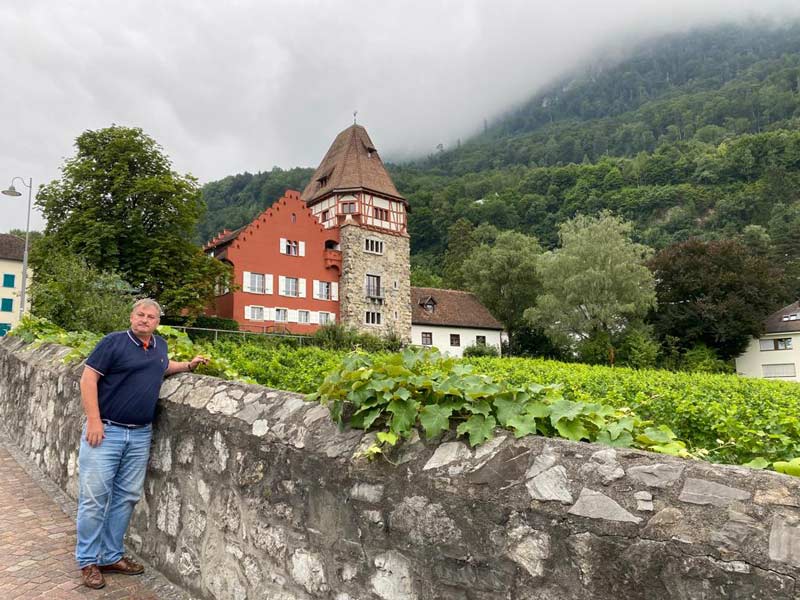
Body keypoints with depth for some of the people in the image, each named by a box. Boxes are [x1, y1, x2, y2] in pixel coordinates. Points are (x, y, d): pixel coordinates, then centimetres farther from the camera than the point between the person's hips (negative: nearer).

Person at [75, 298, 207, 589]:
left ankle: (111, 556, 23)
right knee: (95, 496, -1)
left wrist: (189, 365, 17)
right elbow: (88, 378, -10)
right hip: (106, 430, -5)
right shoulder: (114, 341, -7)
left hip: (140, 435, 6)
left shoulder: (160, 345, 11)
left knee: (126, 497, 10)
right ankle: (87, 560, 14)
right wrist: (93, 420, -16)